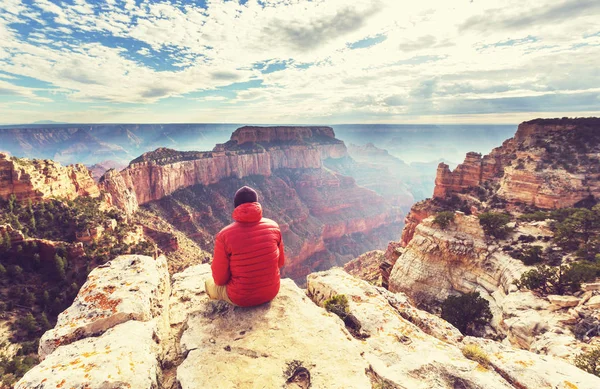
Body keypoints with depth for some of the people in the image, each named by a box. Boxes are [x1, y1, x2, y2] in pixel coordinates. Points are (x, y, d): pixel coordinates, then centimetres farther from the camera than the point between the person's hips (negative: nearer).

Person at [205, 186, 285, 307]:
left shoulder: (224, 235, -21)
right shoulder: (273, 226, -11)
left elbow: (220, 279, -13)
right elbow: (280, 262, 2)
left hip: (241, 299, -3)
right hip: (271, 292, 4)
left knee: (210, 284, 27)